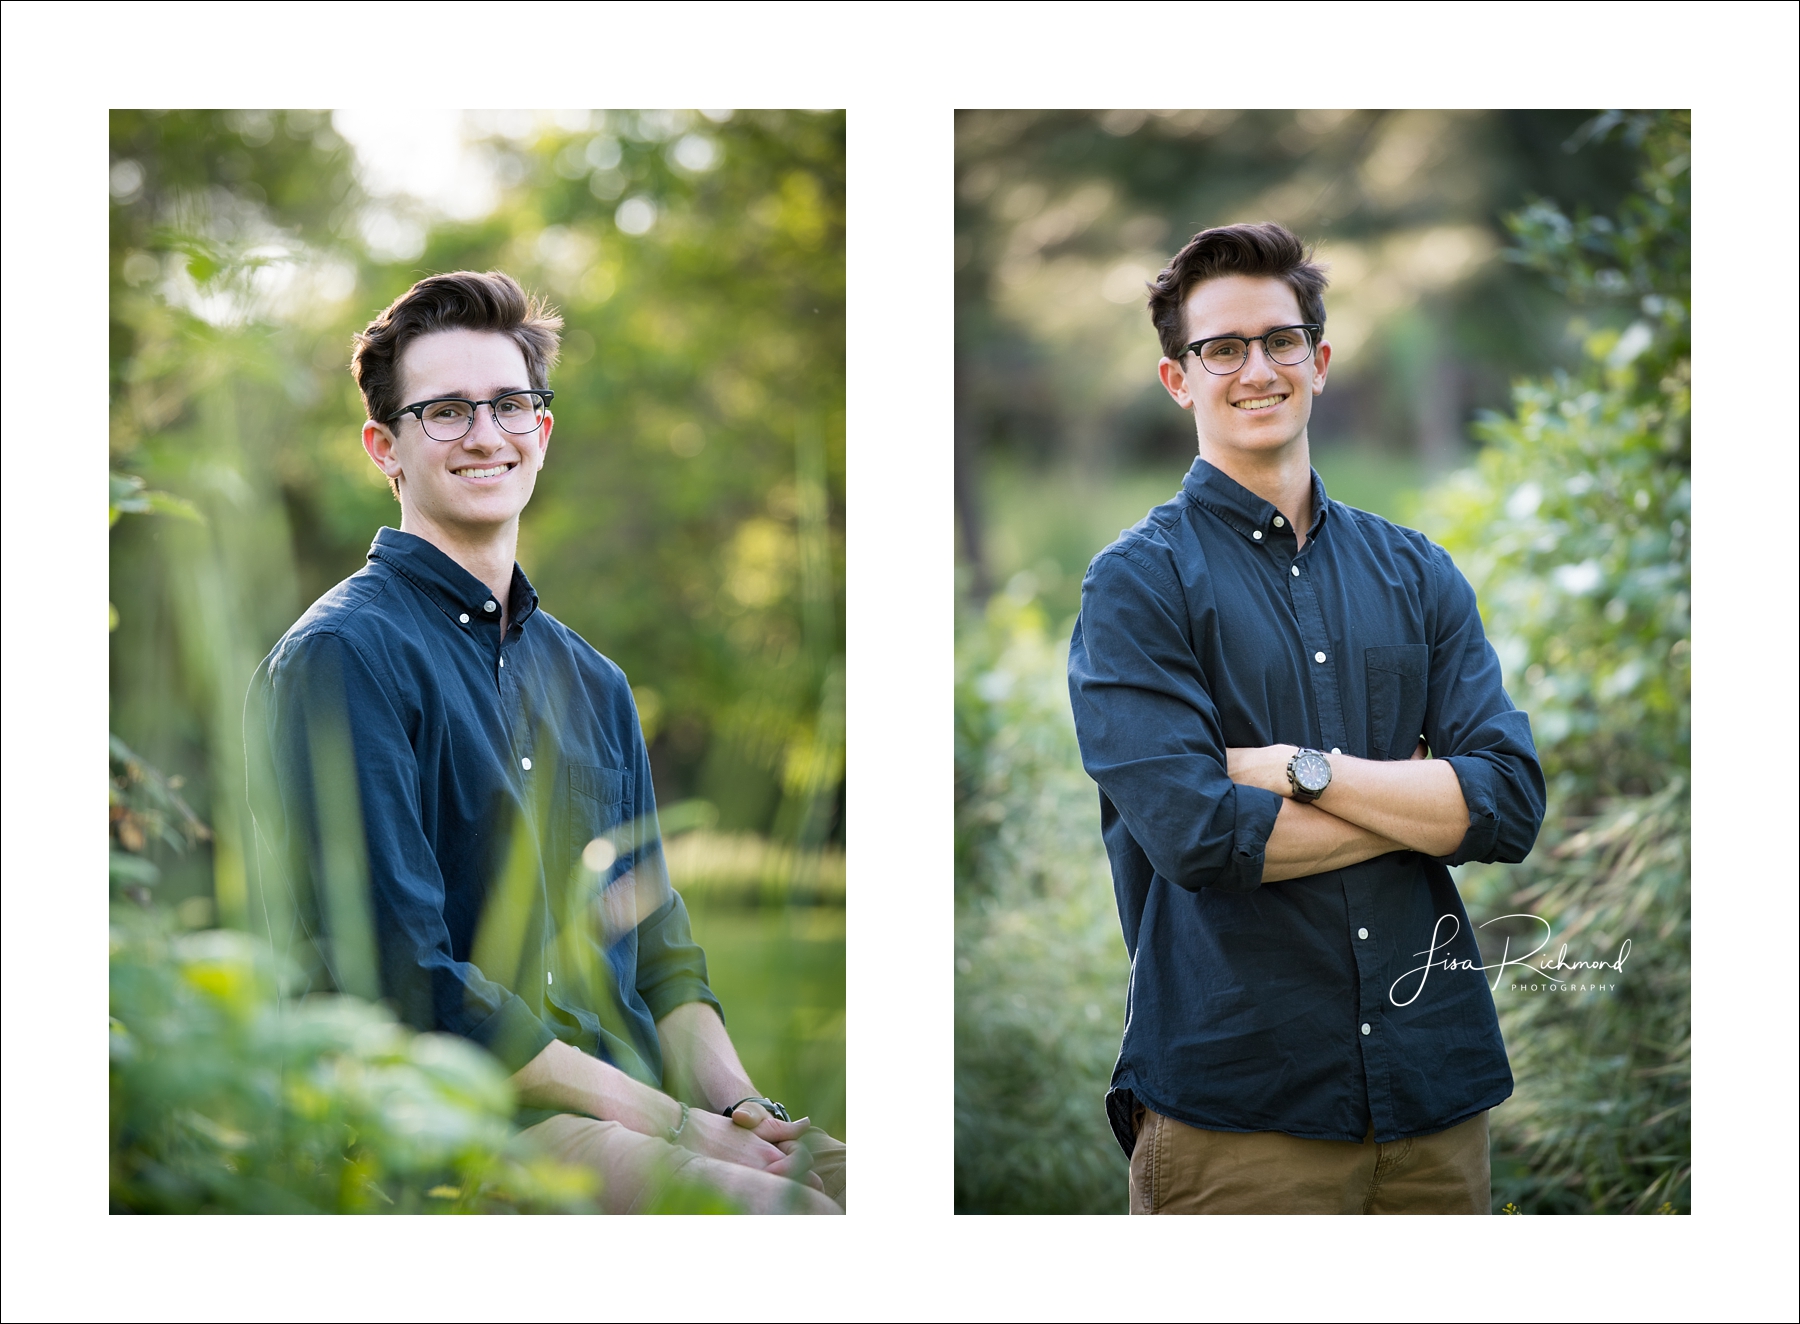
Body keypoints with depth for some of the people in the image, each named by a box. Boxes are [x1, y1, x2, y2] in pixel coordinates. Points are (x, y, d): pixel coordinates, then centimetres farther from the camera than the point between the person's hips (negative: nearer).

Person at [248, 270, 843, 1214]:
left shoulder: (591, 682, 20)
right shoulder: (339, 658, -5)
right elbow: (408, 979, -12)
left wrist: (736, 1104, -2)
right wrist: (672, 1124, -13)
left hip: (632, 1116, 7)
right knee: (783, 1215, -29)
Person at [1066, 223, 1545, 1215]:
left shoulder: (1415, 573, 12)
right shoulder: (1137, 583, -2)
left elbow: (1513, 804, -1)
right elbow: (1195, 831, -16)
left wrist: (1301, 768, -12)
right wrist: (1423, 804, -6)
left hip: (1437, 1085, 4)